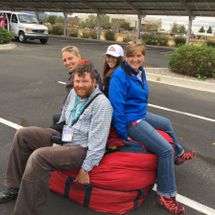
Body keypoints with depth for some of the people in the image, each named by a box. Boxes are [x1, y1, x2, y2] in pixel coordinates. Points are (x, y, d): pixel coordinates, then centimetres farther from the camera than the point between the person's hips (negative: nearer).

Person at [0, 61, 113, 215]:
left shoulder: (102, 104, -21)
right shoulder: (74, 92, 5)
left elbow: (97, 142, -23)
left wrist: (85, 169, -21)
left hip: (82, 149, -9)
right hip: (64, 137, 9)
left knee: (39, 157, -31)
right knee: (23, 135, 3)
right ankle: (15, 187, 12)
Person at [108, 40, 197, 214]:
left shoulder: (140, 71, 5)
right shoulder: (120, 76, -23)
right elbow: (117, 106, -25)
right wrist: (123, 134, -22)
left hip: (141, 114, 10)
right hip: (130, 121, -10)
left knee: (167, 123, 31)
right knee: (166, 149, -16)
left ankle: (179, 154, 57)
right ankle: (166, 195, -2)